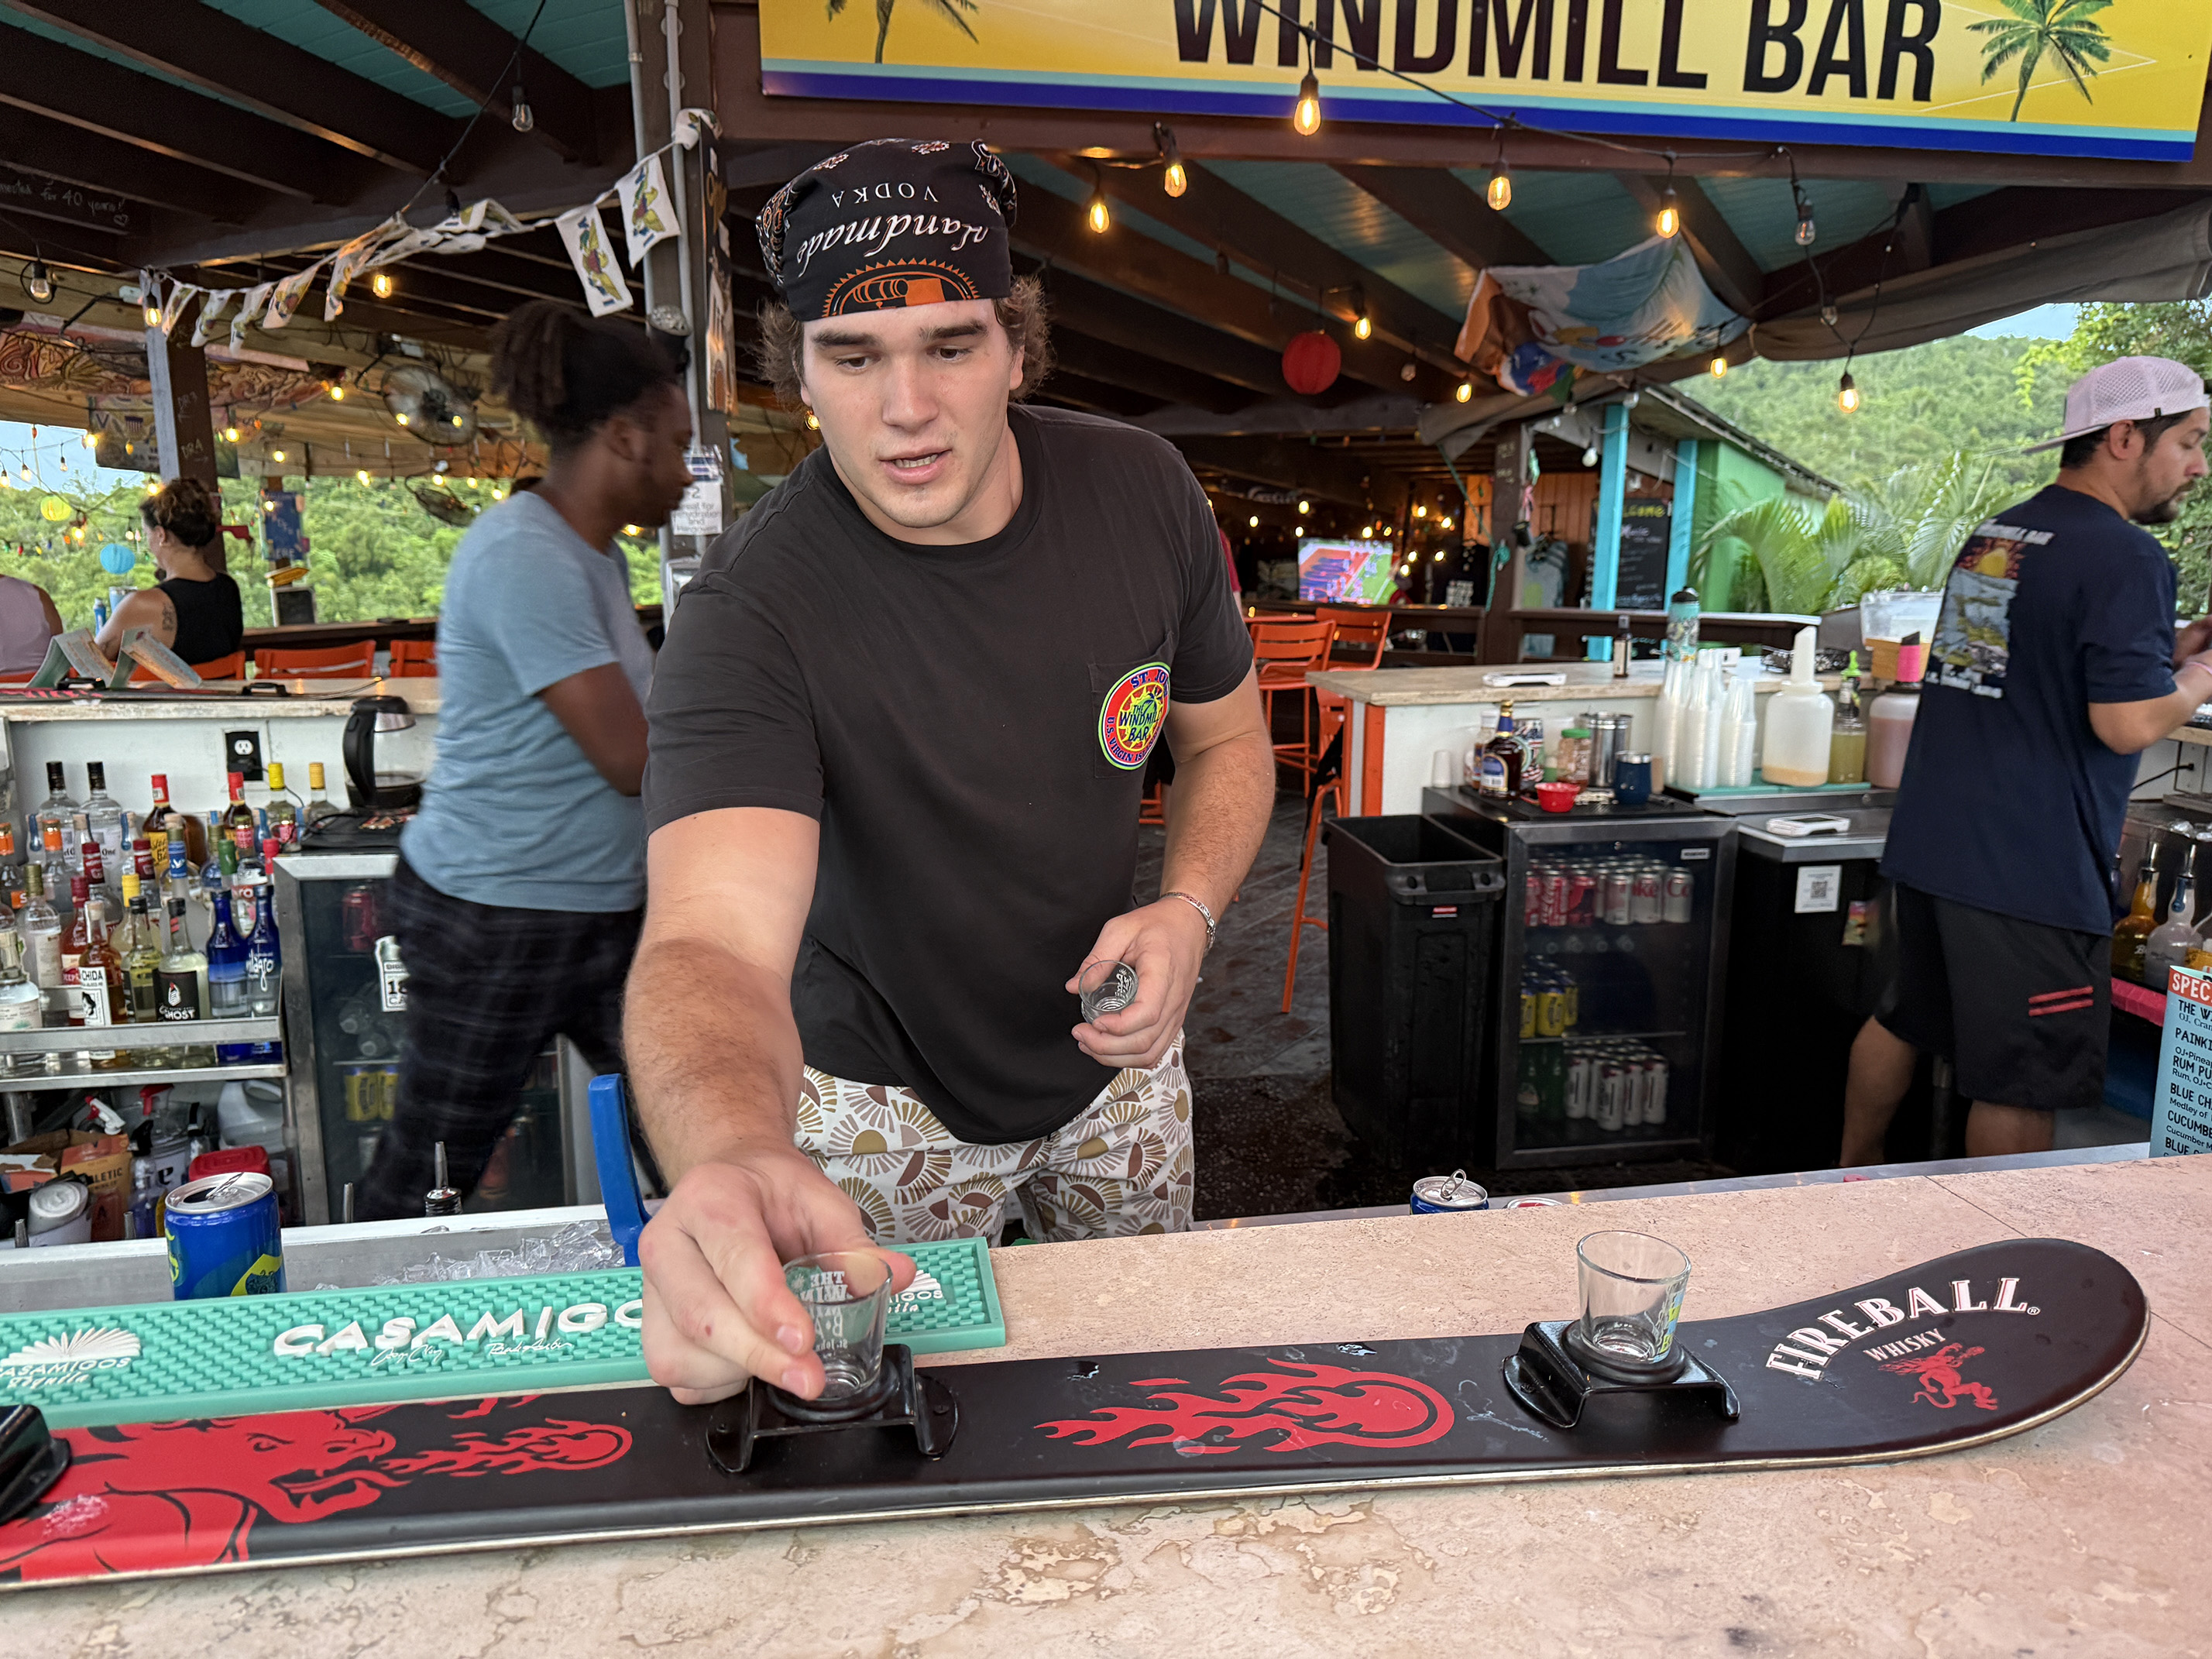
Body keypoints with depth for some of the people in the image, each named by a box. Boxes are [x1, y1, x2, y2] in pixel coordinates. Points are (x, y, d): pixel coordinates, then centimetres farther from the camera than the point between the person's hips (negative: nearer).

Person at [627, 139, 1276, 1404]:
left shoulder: (1141, 493, -15)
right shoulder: (754, 611, -29)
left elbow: (1229, 740, -1)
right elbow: (715, 935, -43)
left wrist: (1191, 909, -21)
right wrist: (735, 1164, -66)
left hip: (1114, 1058, 4)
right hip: (889, 1100, -3)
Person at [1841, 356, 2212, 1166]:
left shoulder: (1991, 535, 13)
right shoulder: (2126, 558, -14)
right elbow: (2127, 722, -20)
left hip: (1927, 844, 9)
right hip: (2031, 870, -9)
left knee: (1901, 1023, 22)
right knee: (2019, 1084, 4)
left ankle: (1850, 1178, 35)